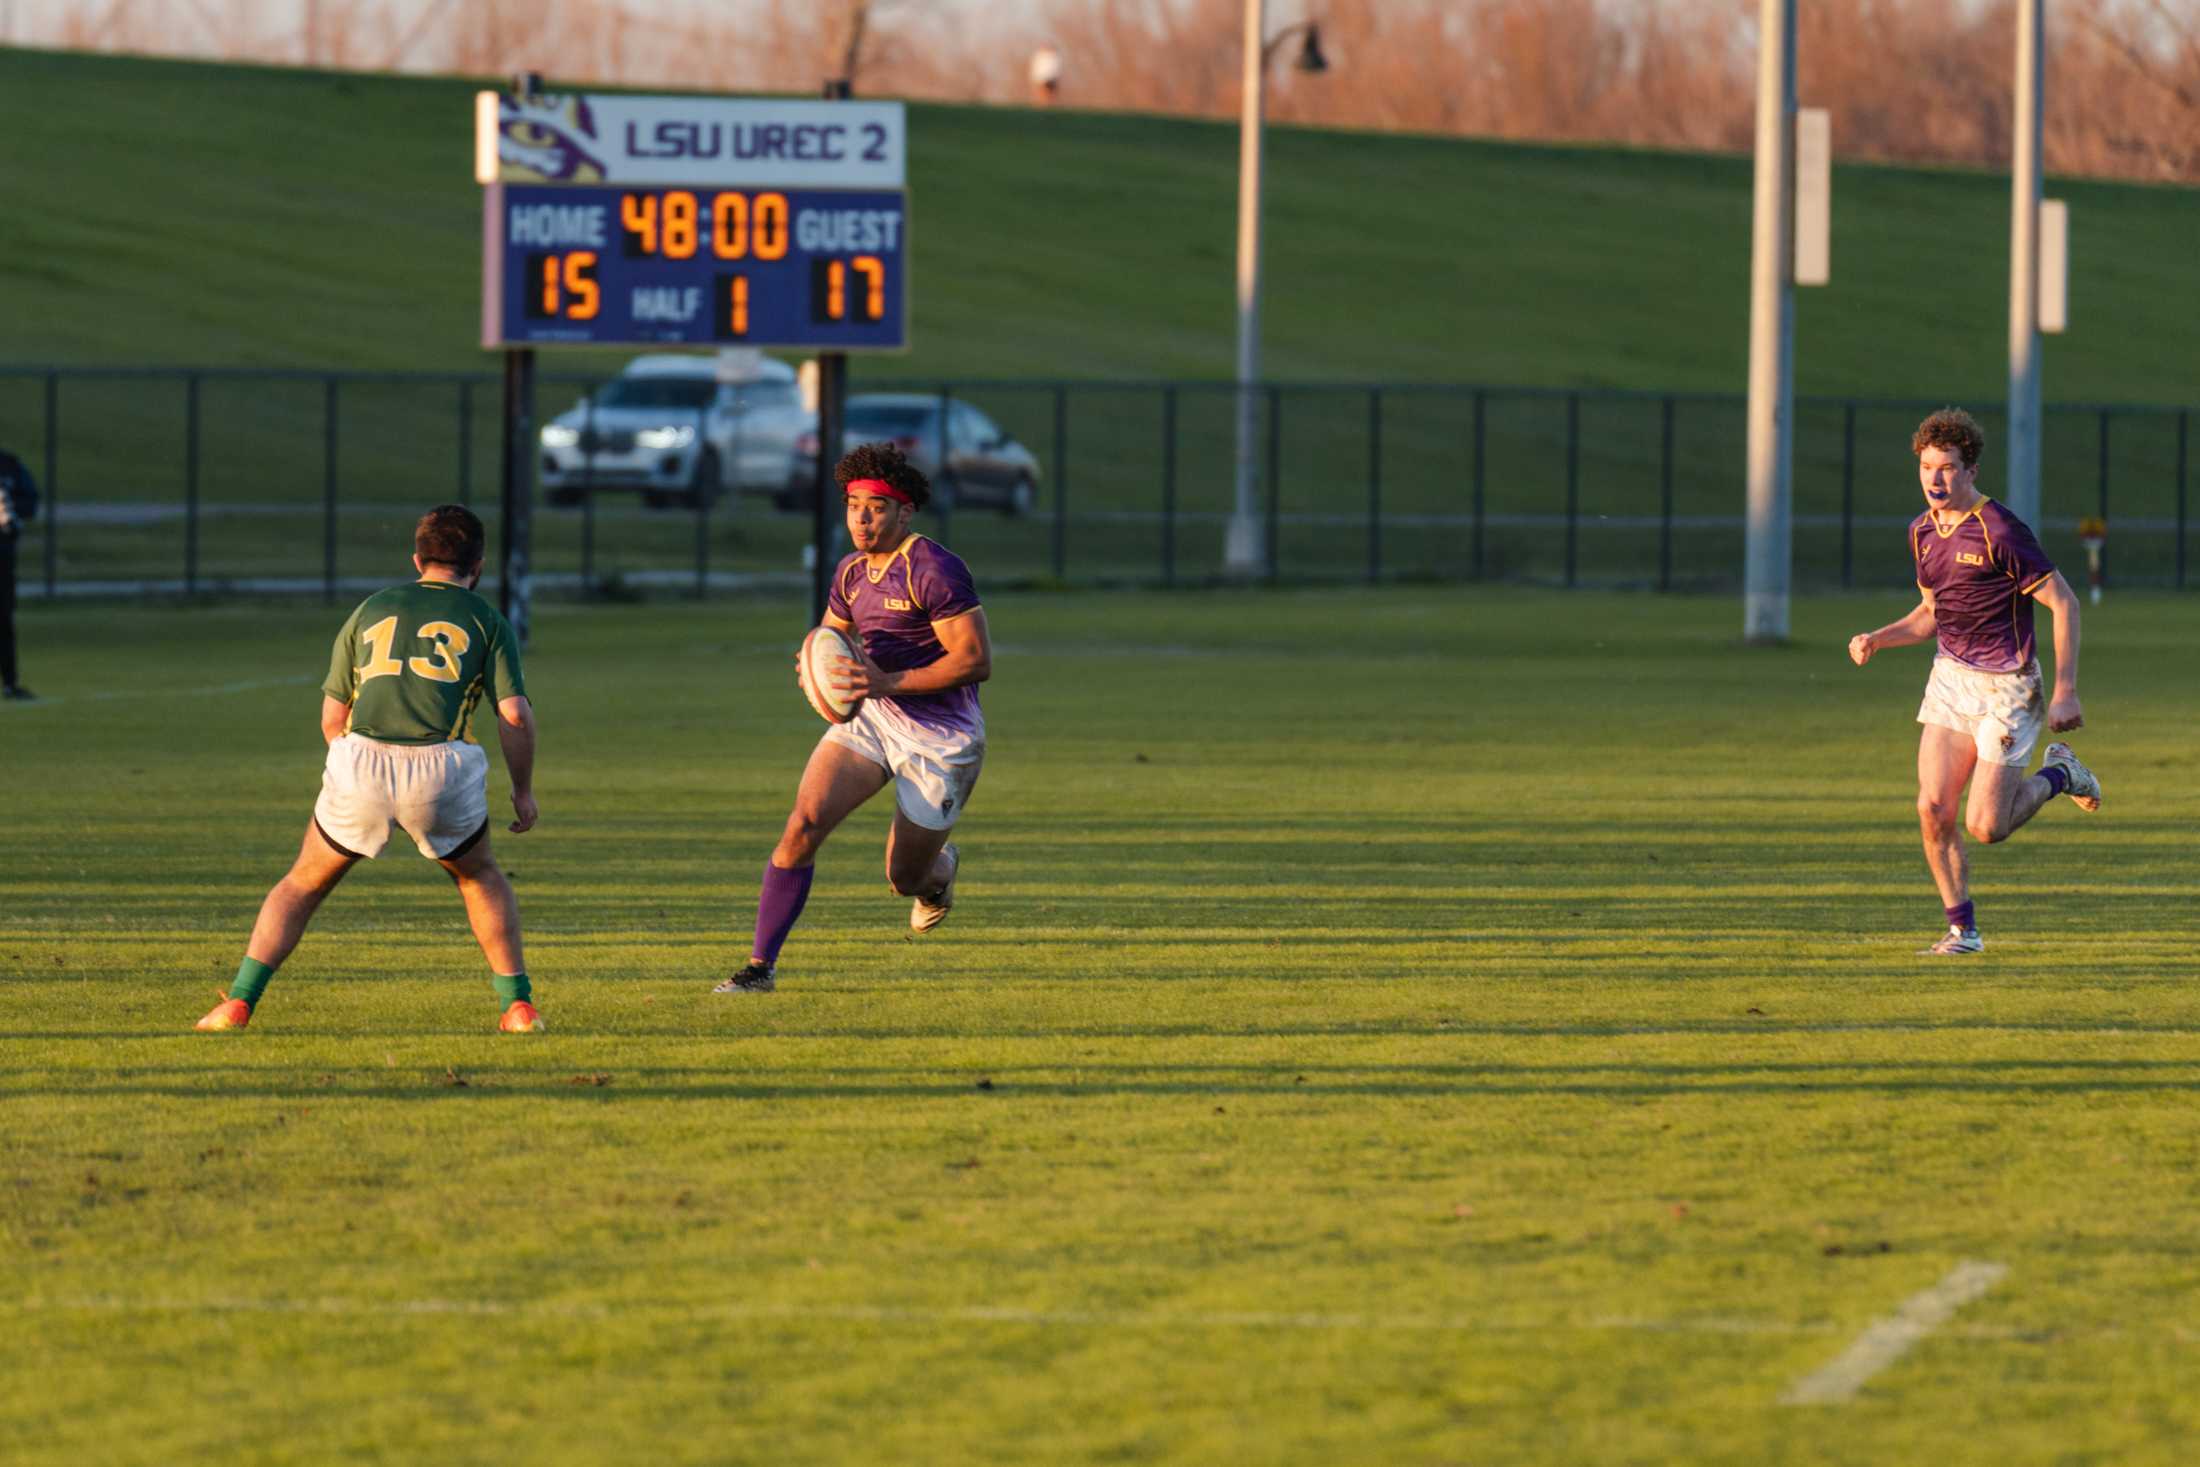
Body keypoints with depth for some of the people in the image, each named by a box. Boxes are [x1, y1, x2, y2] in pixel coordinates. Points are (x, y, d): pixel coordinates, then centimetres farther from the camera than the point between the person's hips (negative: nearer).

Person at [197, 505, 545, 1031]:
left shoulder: (370, 611, 21)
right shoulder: (486, 621, 14)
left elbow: (331, 718, 21)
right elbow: (515, 714, 3)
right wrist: (524, 790, 15)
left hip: (361, 766, 1)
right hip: (443, 770, -1)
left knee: (304, 884, 18)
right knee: (481, 878, 27)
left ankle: (238, 1003, 7)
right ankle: (518, 1006, 20)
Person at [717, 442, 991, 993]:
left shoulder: (934, 571, -19)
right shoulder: (852, 573, 5)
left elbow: (976, 660, -22)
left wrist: (889, 682, -26)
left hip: (940, 740, -6)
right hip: (869, 720, 6)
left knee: (905, 879, 6)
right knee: (803, 825, -16)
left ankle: (941, 867, 46)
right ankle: (761, 965, -12)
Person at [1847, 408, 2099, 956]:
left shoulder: (1999, 531, -19)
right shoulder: (1923, 531, 5)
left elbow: (2063, 602, -16)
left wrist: (2065, 693, -18)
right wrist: (1876, 639, 1)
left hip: (2005, 687, -6)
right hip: (1950, 678, 6)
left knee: (1985, 828, -6)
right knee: (1932, 809, -4)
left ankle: (2058, 775, 23)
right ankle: (1963, 929, 10)